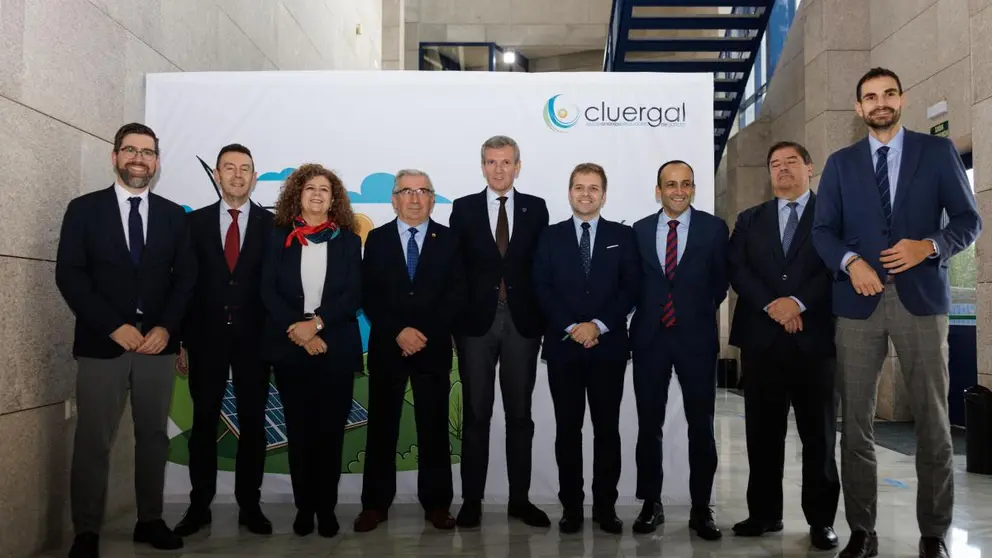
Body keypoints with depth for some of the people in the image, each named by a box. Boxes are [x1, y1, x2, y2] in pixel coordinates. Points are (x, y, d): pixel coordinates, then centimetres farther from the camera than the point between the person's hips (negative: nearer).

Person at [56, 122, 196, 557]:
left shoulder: (173, 215, 10)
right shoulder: (84, 209, 3)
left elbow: (186, 276, 6)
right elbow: (69, 275, -5)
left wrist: (166, 328, -9)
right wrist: (114, 326, -15)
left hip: (158, 343, 3)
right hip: (101, 343, -2)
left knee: (154, 436, 8)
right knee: (93, 442, 2)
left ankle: (150, 521, 20)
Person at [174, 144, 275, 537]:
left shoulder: (272, 225, 1)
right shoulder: (195, 222, 5)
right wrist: (182, 338, -1)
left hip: (254, 338, -1)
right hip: (206, 336, 1)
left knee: (253, 423, 7)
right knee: (204, 422, 7)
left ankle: (249, 505, 17)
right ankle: (199, 505, 18)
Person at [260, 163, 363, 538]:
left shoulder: (347, 241, 7)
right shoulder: (280, 238, 8)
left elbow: (353, 295, -2)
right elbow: (268, 291, 0)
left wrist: (316, 322, -16)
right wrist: (297, 329, -14)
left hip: (335, 349, 0)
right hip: (290, 348, 1)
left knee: (329, 431, 3)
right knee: (299, 431, 5)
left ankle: (327, 508, 14)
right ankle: (304, 507, 16)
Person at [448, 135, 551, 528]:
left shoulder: (536, 208, 6)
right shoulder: (464, 208, 5)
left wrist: (543, 317, -2)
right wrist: (455, 318, -4)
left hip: (522, 321, 1)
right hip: (477, 320, -1)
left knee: (520, 413, 8)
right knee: (476, 414, 5)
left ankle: (520, 499, 18)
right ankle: (472, 499, 14)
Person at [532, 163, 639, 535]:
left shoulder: (622, 236, 7)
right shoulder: (551, 237, 8)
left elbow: (630, 289, 0)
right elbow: (542, 290, 0)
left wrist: (599, 325, -12)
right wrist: (571, 328, -11)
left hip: (608, 346, 0)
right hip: (563, 345, 0)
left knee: (607, 427, 5)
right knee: (568, 428, 5)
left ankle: (605, 505, 15)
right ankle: (571, 505, 14)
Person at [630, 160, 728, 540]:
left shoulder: (714, 228, 1)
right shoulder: (639, 230, 7)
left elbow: (720, 281, 6)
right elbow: (634, 282, 11)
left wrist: (700, 312, 7)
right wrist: (648, 311, 4)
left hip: (696, 337, -1)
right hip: (649, 337, 2)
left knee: (701, 426, 4)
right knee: (649, 425, 7)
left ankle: (701, 508, 15)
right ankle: (651, 504, 20)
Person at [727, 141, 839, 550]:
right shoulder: (749, 220, 15)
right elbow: (736, 268, 2)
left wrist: (798, 301, -17)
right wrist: (771, 306, -12)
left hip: (815, 337, -2)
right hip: (761, 338, 3)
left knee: (819, 434, 4)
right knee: (763, 433, 6)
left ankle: (821, 520, 13)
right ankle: (764, 513, 16)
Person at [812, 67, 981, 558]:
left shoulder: (938, 152, 9)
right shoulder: (840, 163, 12)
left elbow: (968, 219, 5)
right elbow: (823, 230, 7)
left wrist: (929, 246, -13)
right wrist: (850, 261, -12)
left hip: (921, 298, -1)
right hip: (859, 301, 1)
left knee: (932, 421, 2)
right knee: (855, 423, 2)